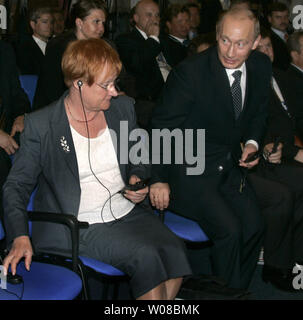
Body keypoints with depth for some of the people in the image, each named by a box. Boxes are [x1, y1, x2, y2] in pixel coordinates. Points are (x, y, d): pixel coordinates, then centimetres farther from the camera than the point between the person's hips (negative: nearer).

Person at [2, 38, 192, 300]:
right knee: (147, 257, -27)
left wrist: (138, 180, -2)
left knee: (174, 252, -22)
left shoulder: (123, 107, 8)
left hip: (129, 213, 5)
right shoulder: (41, 124, -6)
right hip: (79, 226, -5)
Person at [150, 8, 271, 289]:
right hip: (190, 170, -6)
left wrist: (252, 142, 0)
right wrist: (159, 179, -12)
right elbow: (162, 126, -12)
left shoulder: (260, 67, -1)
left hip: (229, 166, 6)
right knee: (229, 230, -20)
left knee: (254, 226, -9)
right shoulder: (190, 72, -19)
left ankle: (238, 291, 11)